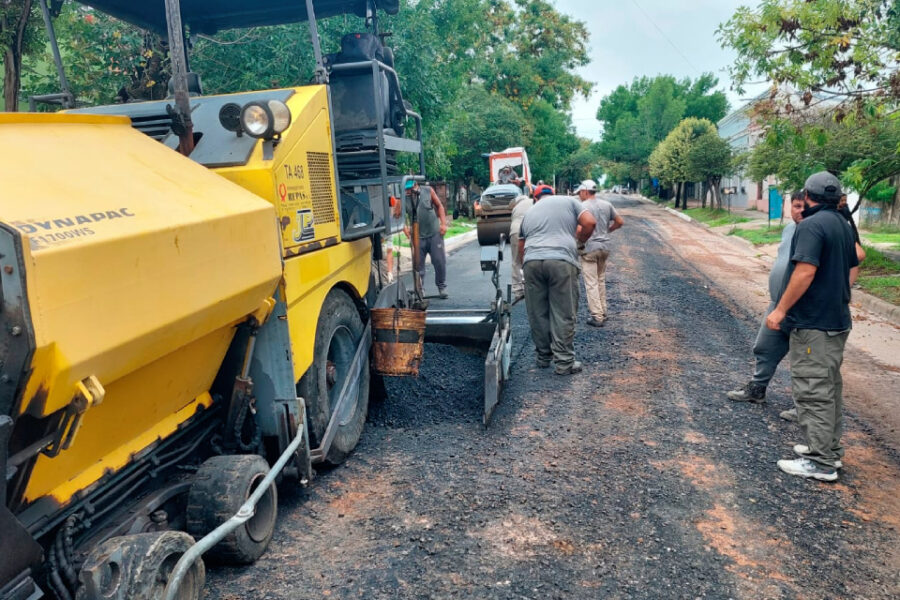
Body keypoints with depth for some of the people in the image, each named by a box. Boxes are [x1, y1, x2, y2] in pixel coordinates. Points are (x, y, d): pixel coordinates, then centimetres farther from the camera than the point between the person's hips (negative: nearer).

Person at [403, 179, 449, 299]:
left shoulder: (428, 191, -3)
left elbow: (439, 206, 7)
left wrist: (443, 223, -1)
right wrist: (404, 226, -16)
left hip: (434, 234, 0)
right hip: (417, 236, 0)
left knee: (440, 261, 5)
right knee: (418, 264, 4)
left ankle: (442, 287, 22)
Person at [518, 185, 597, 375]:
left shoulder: (529, 213, 27)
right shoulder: (569, 201, 18)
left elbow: (521, 247, 28)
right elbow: (589, 222, 5)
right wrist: (579, 239, 22)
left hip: (532, 261, 3)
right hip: (562, 261, -3)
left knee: (537, 314, 13)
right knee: (563, 315, 2)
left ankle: (543, 357, 24)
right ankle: (565, 362, 5)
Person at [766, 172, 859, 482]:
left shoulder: (811, 225, -17)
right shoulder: (844, 225, 13)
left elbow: (805, 272, -25)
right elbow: (853, 269, 20)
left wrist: (780, 310, -20)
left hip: (813, 322, -10)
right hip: (838, 320, 10)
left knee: (813, 390, -4)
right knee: (830, 386, 18)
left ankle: (820, 462, 1)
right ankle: (830, 448, 29)